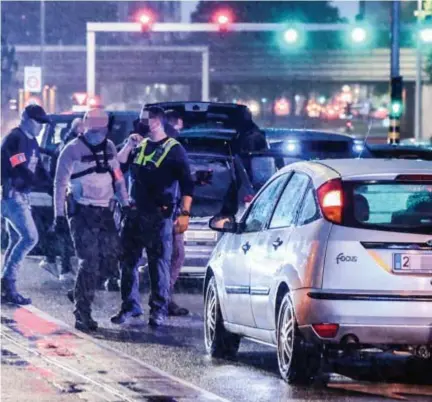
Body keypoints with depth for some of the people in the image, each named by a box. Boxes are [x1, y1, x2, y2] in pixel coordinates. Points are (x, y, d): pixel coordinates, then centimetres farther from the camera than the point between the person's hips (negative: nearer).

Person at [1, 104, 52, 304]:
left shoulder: (30, 141, 15)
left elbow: (38, 168, 13)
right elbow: (21, 170, -24)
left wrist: (52, 181, -4)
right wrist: (46, 181, -21)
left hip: (20, 195, 10)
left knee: (17, 240, 11)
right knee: (30, 237, -17)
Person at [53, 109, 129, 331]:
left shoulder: (109, 147, 9)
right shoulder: (73, 150, -9)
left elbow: (117, 177, 17)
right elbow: (60, 183, -8)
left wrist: (125, 204, 11)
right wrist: (59, 215, -11)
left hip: (105, 212, 6)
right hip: (82, 212, -6)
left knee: (111, 259, 1)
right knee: (89, 262, -11)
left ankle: (81, 293, 24)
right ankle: (82, 315, -6)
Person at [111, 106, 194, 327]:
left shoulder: (174, 149, -3)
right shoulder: (140, 146, 16)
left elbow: (187, 184, -6)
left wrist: (185, 213, -15)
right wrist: (129, 145, 0)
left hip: (159, 216, -6)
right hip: (134, 213, 6)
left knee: (159, 263, -3)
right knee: (127, 261, 7)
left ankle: (159, 309, 1)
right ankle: (130, 305, 17)